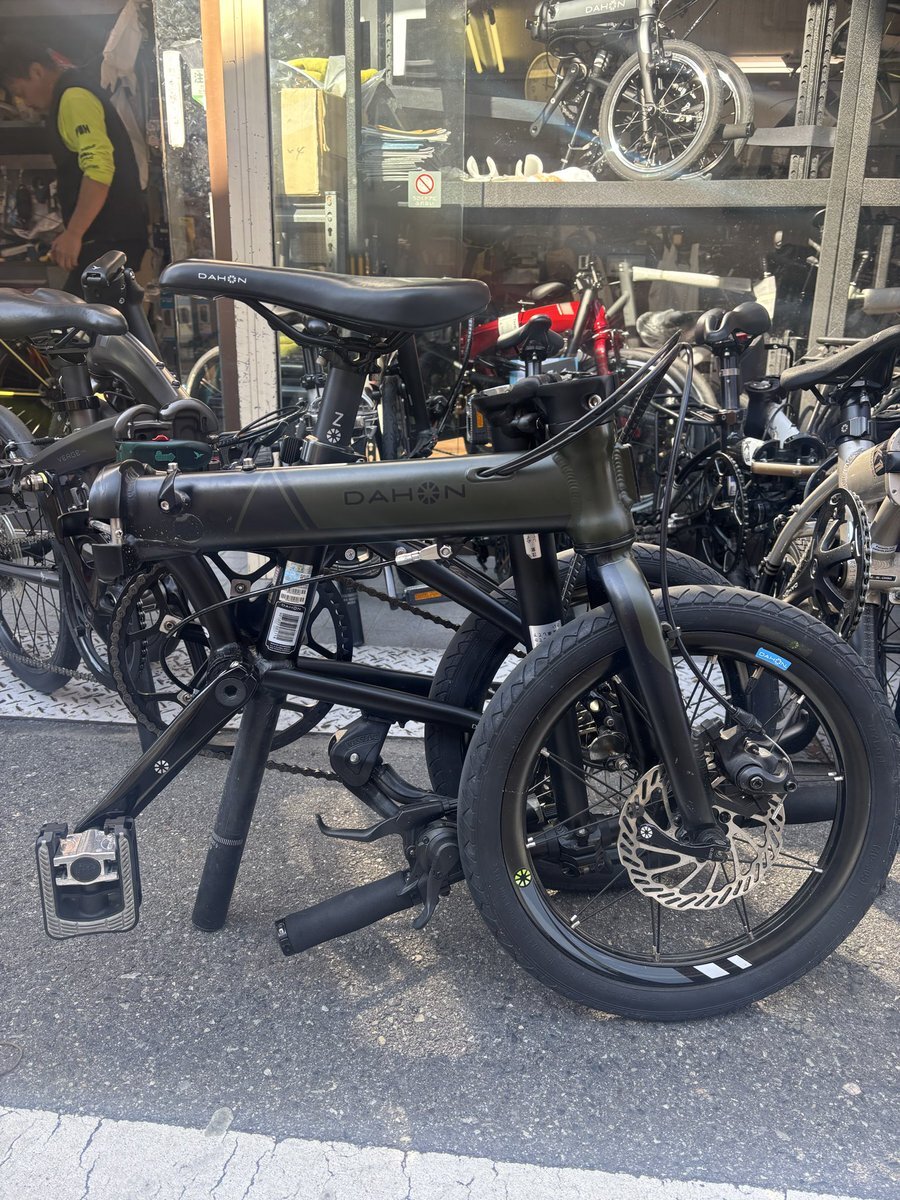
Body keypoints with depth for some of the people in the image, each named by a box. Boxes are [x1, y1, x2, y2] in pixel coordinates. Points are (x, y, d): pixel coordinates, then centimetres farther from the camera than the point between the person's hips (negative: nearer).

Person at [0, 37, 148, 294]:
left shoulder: (73, 98, -11)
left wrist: (73, 234, -26)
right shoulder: (71, 96, 24)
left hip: (111, 238, -11)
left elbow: (99, 168, -25)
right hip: (111, 236, 11)